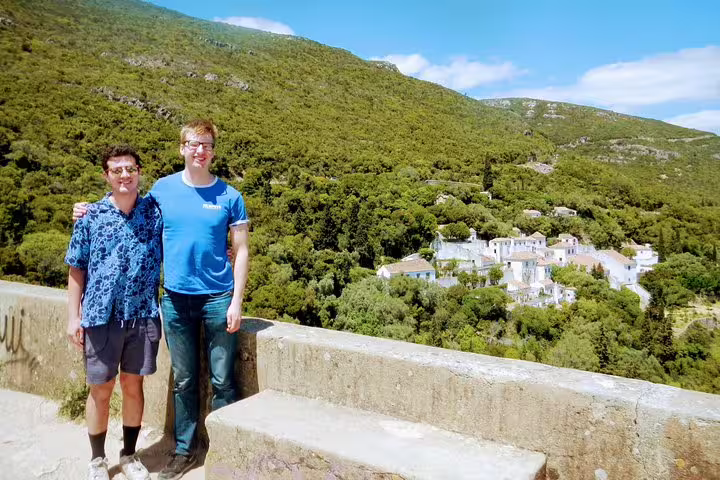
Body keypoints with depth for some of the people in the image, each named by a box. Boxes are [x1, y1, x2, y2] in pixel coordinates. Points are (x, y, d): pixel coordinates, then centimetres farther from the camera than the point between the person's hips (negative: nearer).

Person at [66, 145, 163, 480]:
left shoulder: (155, 211, 1)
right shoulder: (91, 216, -1)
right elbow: (77, 269, 3)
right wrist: (73, 317, 0)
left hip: (143, 315, 1)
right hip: (101, 316, -1)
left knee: (133, 386, 12)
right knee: (100, 390, 10)